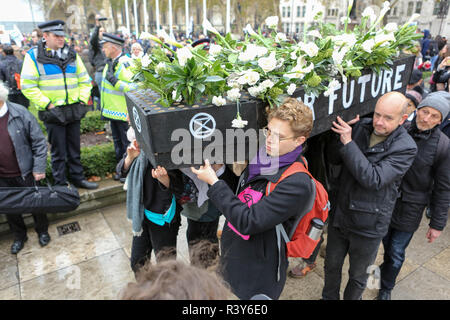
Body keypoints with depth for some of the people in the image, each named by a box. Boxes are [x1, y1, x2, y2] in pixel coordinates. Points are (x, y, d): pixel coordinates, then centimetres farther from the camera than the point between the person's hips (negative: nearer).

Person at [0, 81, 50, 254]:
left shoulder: (20, 113, -14)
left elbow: (39, 142, -10)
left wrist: (39, 168, -12)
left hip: (25, 173, -3)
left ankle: (42, 231, 38)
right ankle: (19, 236, 41)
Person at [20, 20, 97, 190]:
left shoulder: (72, 55, 8)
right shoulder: (34, 56, -5)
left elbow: (85, 80, 13)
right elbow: (28, 86, -8)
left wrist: (82, 100, 1)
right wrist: (47, 104, -13)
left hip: (73, 110, 4)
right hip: (53, 111, -4)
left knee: (74, 148, 13)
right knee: (58, 151, 3)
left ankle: (78, 178, 26)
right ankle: (61, 185, 16)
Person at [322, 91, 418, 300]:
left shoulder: (406, 148, -18)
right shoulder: (360, 126, -6)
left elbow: (374, 179, -29)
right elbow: (333, 159, -1)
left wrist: (348, 143, -30)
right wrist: (341, 136, -21)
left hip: (368, 227, -4)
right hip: (339, 215, 4)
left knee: (358, 277, 20)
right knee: (332, 265, 24)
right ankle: (328, 297, 50)